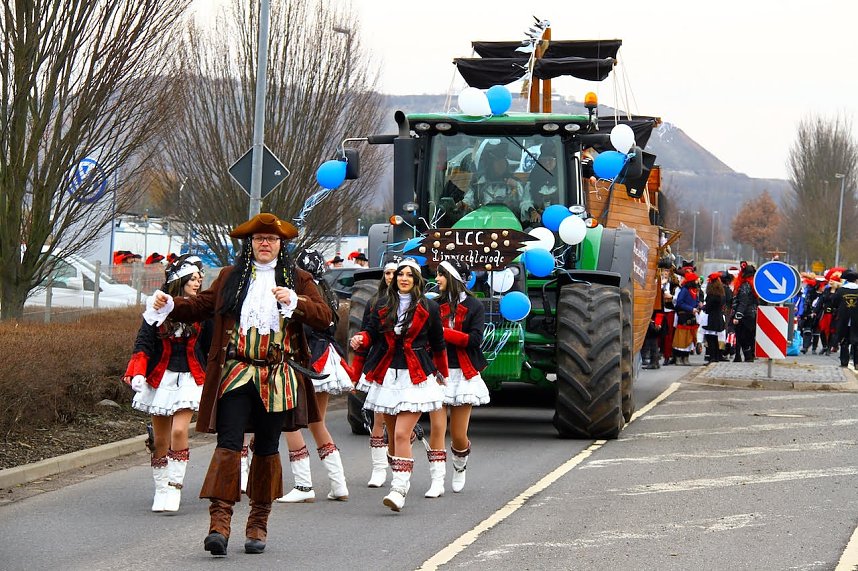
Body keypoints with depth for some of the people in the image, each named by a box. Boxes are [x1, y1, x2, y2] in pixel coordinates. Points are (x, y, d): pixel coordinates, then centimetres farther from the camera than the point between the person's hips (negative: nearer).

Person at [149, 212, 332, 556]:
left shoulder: (298, 280, 9)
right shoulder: (230, 278, 12)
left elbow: (324, 318, -1)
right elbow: (201, 306, 20)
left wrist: (295, 302, -18)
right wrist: (169, 306, 2)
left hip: (277, 379, 0)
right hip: (236, 374, 0)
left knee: (267, 449, 8)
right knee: (228, 444, -13)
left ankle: (258, 524, 18)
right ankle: (219, 522, -19)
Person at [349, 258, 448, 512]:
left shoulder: (428, 308, 3)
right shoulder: (382, 306, 10)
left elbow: (438, 344, 12)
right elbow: (372, 333, 11)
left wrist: (442, 374, 21)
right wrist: (360, 338, -13)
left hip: (415, 378, -4)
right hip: (387, 376, 4)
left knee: (402, 435, -16)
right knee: (393, 436, 8)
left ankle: (399, 490, -20)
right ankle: (400, 480, 23)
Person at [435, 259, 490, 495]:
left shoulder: (474, 306, 0)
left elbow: (474, 340, -11)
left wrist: (443, 331, -16)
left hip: (463, 374, -2)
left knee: (458, 436, 3)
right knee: (436, 428, -10)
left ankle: (460, 468, 34)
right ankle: (437, 482, -7)